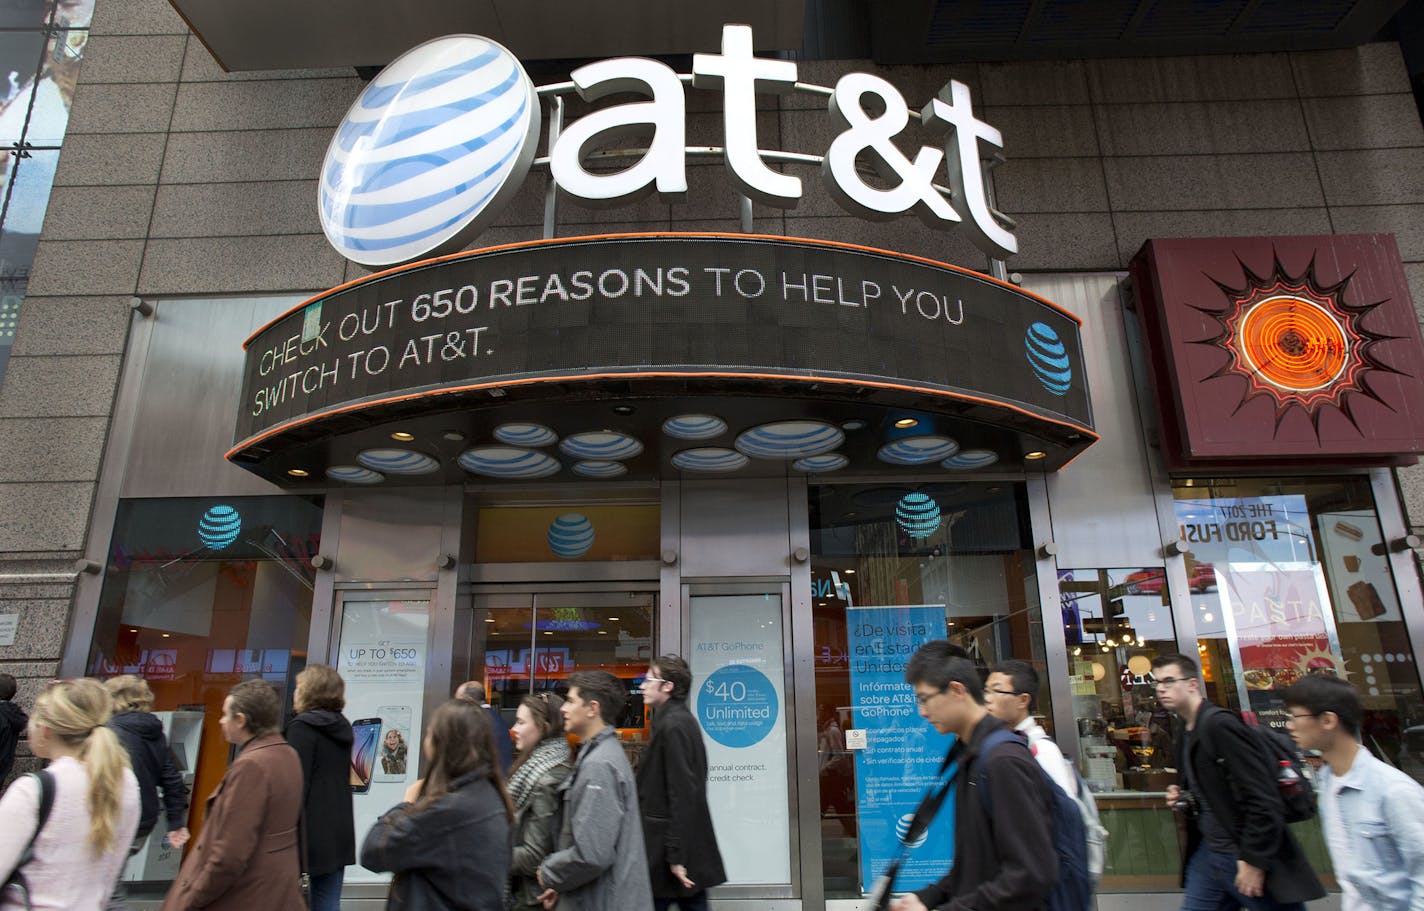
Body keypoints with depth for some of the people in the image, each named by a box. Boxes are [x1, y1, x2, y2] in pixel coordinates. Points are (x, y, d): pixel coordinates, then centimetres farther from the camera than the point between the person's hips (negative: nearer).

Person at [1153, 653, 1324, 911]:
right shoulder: (1186, 739, 11)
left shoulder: (1220, 723, -17)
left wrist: (1254, 860, -20)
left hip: (1248, 856, -8)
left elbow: (1263, 797, -21)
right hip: (1208, 854, 8)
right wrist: (1182, 800, 2)